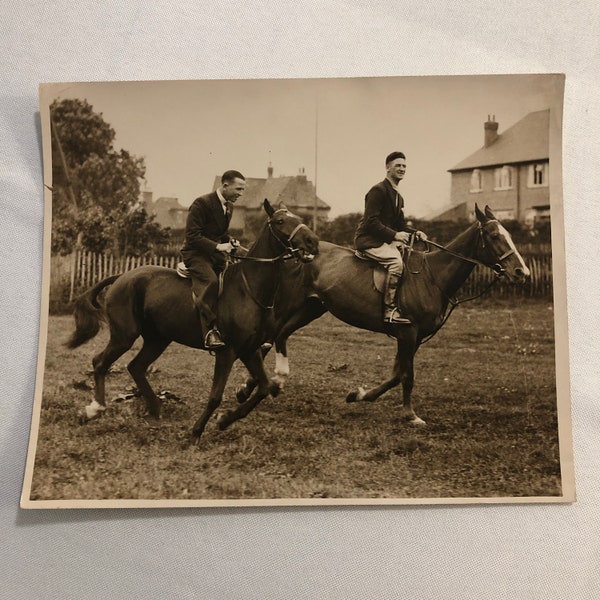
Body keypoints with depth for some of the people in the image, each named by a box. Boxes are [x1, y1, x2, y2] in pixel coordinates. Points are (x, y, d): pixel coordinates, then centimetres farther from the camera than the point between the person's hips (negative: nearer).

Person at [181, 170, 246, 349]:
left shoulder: (229, 206, 12)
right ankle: (210, 331, -34)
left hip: (217, 254, 8)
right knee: (210, 282, -33)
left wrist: (230, 241, 2)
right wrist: (217, 246, -26)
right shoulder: (201, 203, -14)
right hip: (196, 253, -8)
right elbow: (192, 236, -19)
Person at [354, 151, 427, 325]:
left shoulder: (398, 197, 19)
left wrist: (415, 233, 0)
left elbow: (401, 224, 20)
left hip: (385, 240, 10)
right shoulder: (378, 190, -11)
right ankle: (390, 310, -28)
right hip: (369, 240, -10)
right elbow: (372, 221, -19)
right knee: (396, 260, -31)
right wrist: (394, 234, -25)